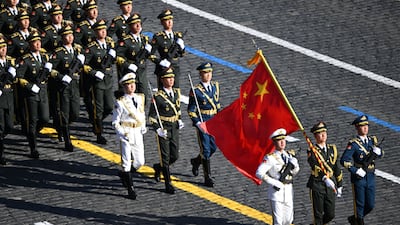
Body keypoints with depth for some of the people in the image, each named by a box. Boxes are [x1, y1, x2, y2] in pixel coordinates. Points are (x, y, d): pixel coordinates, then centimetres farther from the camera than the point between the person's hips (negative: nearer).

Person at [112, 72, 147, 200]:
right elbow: (115, 122, -7)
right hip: (125, 134, -5)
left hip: (138, 133, 5)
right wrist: (122, 134, -19)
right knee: (126, 162, -1)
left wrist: (143, 127, 2)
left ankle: (124, 174, 35)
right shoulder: (120, 102, -10)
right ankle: (130, 189, 8)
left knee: (140, 162, 8)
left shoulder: (140, 98, 6)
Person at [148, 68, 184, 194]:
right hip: (163, 130, -6)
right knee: (165, 158, -1)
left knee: (175, 156, 8)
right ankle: (168, 185, 5)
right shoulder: (158, 97, -14)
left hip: (174, 128, 6)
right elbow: (152, 116, -11)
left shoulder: (176, 93, 5)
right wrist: (158, 129, -21)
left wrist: (179, 120, 9)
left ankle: (158, 167, 37)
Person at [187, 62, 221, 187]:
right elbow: (191, 110, -8)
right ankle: (208, 178, 4)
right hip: (202, 122, -6)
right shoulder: (196, 90, -12)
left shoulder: (215, 86, 6)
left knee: (213, 147, 13)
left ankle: (196, 161, 40)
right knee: (206, 150, -2)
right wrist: (197, 123, -18)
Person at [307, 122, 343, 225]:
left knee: (330, 215, 7)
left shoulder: (332, 149, 9)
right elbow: (315, 166, -24)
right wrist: (325, 179, -38)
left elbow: (337, 169, 15)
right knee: (318, 215, 1)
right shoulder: (312, 151, -8)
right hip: (317, 186, -5)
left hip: (330, 186, 5)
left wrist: (339, 186, 16)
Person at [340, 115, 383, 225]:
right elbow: (344, 160, -17)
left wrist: (377, 152, -6)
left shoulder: (372, 140, 7)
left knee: (370, 205, 10)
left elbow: (380, 154, 18)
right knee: (360, 204, 2)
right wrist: (356, 171, -20)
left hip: (370, 177, 6)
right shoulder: (353, 144, -12)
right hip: (358, 178, -6)